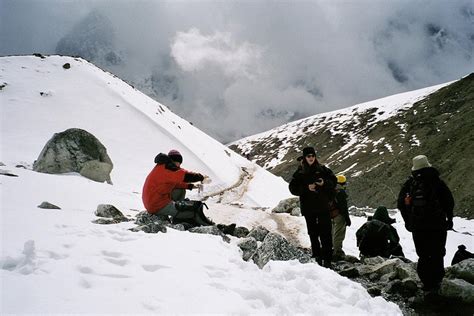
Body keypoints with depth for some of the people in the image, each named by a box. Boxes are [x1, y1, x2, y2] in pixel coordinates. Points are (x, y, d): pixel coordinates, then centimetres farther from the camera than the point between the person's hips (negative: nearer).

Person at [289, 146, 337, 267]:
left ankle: (327, 258, -3)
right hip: (308, 208, 0)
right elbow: (293, 188, -2)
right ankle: (317, 257, 13)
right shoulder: (299, 173, 3)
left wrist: (324, 183, -11)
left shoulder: (322, 169, 5)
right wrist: (306, 188, -16)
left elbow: (333, 181, 9)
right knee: (313, 233, 5)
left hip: (323, 206, 0)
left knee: (325, 233, -6)